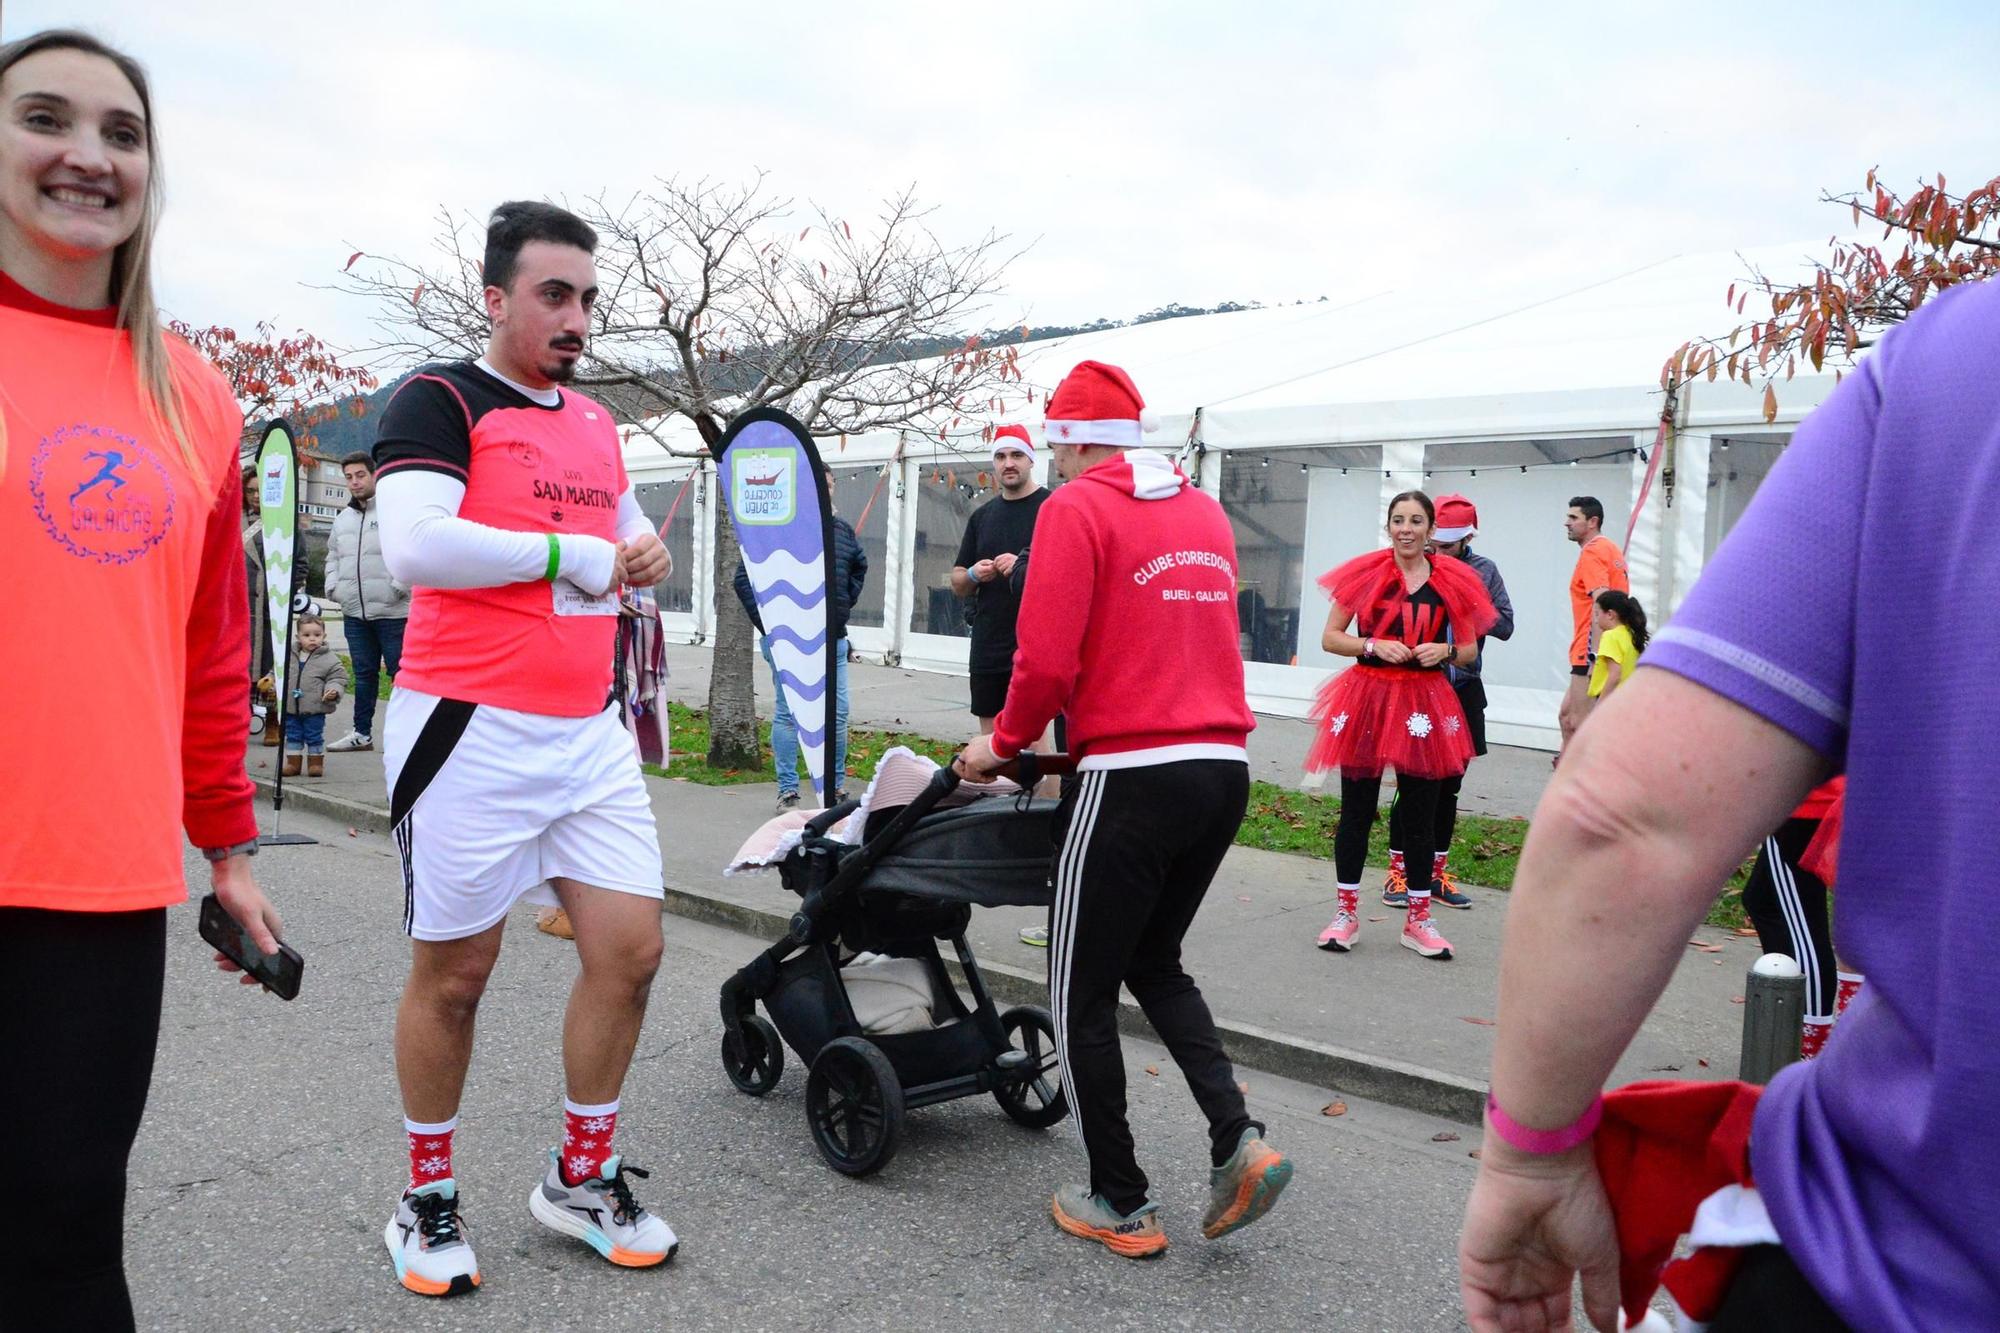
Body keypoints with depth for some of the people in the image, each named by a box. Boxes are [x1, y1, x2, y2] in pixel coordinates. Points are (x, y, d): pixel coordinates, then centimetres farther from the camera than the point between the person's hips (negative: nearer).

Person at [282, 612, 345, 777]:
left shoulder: (328, 658, -6)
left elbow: (337, 676, -4)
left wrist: (333, 690, -21)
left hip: (314, 708, -4)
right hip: (291, 707, 4)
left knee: (314, 737, 5)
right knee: (292, 736, 12)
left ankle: (316, 763, 18)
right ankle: (292, 762, 22)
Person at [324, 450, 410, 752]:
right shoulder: (342, 519, 16)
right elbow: (333, 556, 28)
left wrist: (399, 586, -17)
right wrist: (333, 585, 12)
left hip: (392, 611, -7)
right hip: (354, 613, 7)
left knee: (401, 672, -3)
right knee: (363, 674, 14)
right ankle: (362, 732, 21)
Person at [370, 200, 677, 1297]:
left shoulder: (596, 421, 16)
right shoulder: (438, 403, -6)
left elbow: (628, 524, 29)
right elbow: (413, 546, -21)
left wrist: (646, 552, 5)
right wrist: (570, 555, -14)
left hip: (588, 733, 7)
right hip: (472, 733, -6)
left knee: (630, 950, 4)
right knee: (452, 974, 5)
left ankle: (581, 1180, 23)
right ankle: (426, 1204, 26)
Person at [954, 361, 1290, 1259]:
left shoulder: (1076, 509, -6)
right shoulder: (1205, 511, 14)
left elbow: (1048, 660, -14)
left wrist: (1003, 745, 4)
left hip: (1132, 776, -7)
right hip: (1224, 769, 7)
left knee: (1083, 994, 9)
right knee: (1155, 963, 25)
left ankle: (1122, 1207, 18)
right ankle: (1236, 1139, 9)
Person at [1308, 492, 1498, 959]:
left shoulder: (1453, 581, 5)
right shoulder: (1365, 574, 1)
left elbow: (1469, 650, 12)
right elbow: (1330, 637, 1)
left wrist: (1444, 651, -9)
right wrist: (1374, 645, -14)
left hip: (1425, 703, 1)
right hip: (1367, 696, -1)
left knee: (1420, 815, 6)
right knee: (1356, 811, 5)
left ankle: (1418, 920, 18)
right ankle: (1346, 912, 18)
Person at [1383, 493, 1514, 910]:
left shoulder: (1483, 571, 5)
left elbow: (1505, 625, -2)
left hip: (1463, 690, 4)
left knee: (1448, 786, 11)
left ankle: (1437, 872, 23)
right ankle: (1398, 872, 9)